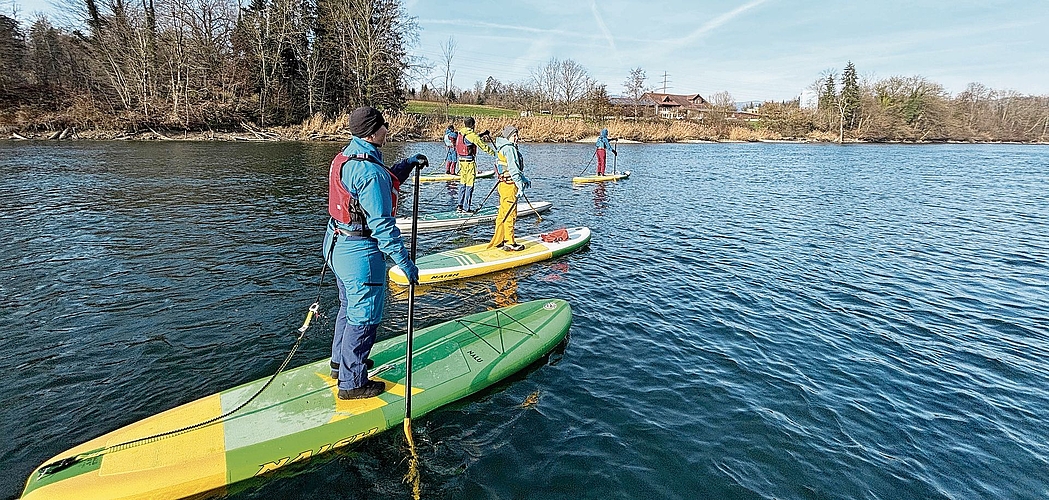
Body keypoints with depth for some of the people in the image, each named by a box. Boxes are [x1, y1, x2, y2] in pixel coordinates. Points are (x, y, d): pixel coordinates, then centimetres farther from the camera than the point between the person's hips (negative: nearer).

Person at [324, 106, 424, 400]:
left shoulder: (346, 156, 7)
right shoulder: (370, 171, -24)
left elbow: (385, 182, 22)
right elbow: (381, 224, -26)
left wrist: (409, 163, 12)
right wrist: (405, 262, -21)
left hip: (337, 244, 10)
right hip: (361, 253, -10)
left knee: (350, 306, 25)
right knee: (364, 316, 3)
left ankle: (341, 362, 42)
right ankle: (352, 383, 15)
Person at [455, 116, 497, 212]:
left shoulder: (460, 134, 9)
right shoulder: (472, 135, -14)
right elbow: (483, 145, -9)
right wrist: (493, 152, 5)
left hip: (461, 160, 8)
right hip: (470, 161, -8)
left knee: (462, 183, 15)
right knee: (469, 185, -2)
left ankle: (460, 206, 17)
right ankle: (466, 208, 1)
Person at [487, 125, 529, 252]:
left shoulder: (504, 148, 18)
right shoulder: (509, 149, -15)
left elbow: (516, 169, 25)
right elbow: (513, 169, -21)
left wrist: (524, 180, 23)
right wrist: (520, 185, -21)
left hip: (504, 185, 11)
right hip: (509, 186, -11)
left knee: (502, 215, 15)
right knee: (510, 215, -4)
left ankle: (498, 241, 23)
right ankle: (509, 243, 2)